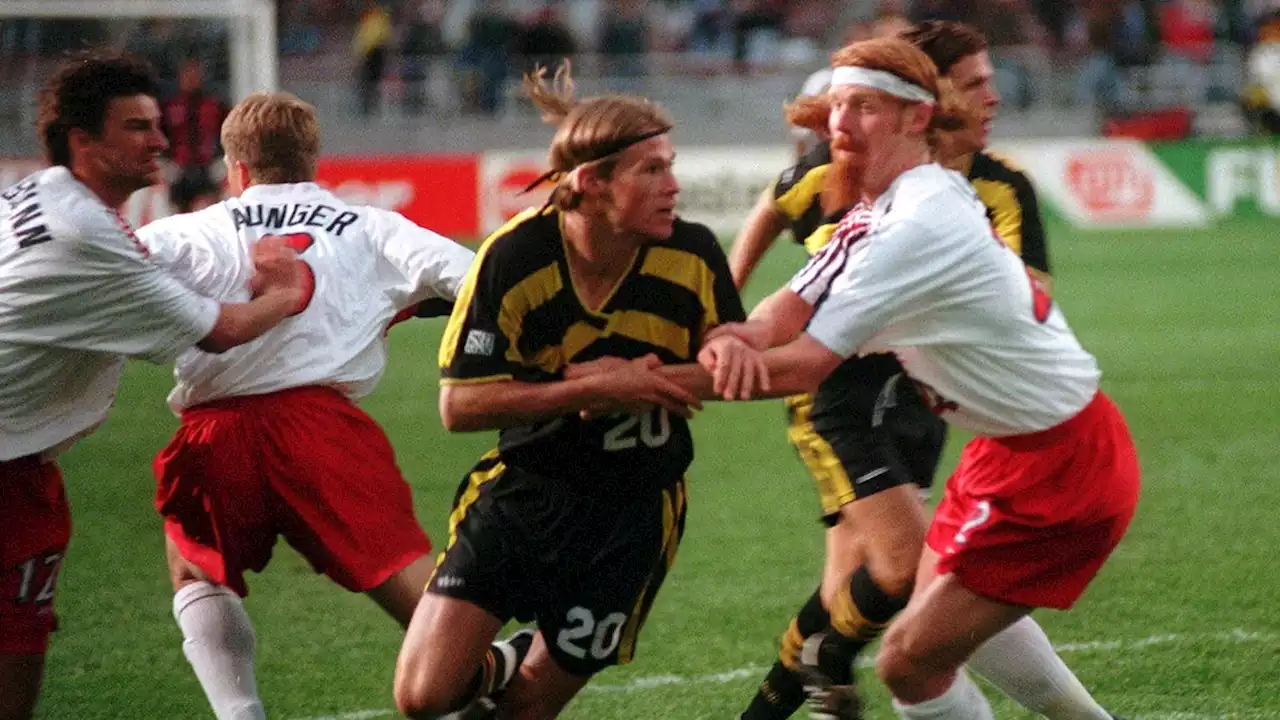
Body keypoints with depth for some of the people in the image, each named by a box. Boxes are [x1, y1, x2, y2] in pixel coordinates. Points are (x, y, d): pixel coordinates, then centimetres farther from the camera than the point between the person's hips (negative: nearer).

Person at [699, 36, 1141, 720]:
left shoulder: (917, 227, -26)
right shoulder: (881, 209, 5)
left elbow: (806, 364, -26)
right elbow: (795, 305, -2)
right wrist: (738, 336, -26)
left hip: (1056, 470, -11)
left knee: (911, 661, -12)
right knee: (938, 598, 31)